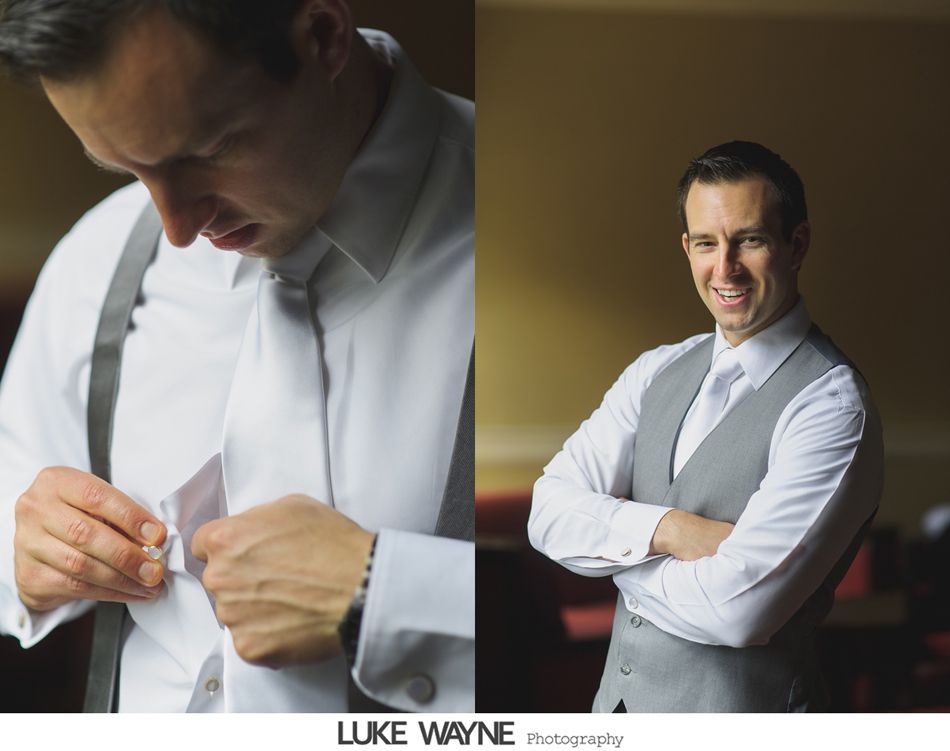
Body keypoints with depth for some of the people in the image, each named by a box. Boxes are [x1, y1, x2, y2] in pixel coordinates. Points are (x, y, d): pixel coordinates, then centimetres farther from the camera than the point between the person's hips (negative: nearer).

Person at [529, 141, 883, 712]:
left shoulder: (832, 405, -19)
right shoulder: (658, 371, 2)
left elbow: (735, 610, -26)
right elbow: (550, 512, -5)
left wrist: (612, 553, -10)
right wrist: (664, 529, -22)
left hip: (740, 707, -6)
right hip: (619, 694, 6)